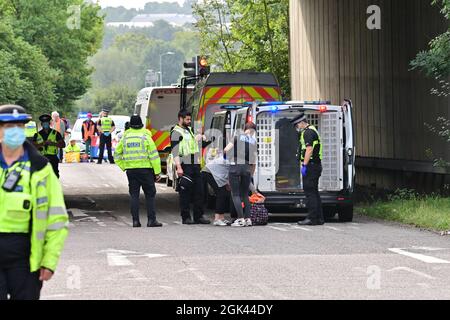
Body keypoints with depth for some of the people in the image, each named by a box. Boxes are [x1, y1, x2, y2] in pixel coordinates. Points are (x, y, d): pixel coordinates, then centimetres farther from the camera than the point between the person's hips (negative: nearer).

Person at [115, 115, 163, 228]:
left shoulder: (125, 138, 8)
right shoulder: (145, 137, -3)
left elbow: (117, 155, 14)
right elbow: (154, 156, -7)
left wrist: (124, 167, 16)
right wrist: (157, 172, -4)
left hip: (131, 170, 3)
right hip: (145, 169, -3)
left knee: (134, 195, 7)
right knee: (150, 195, 3)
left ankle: (135, 220, 3)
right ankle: (151, 220, -2)